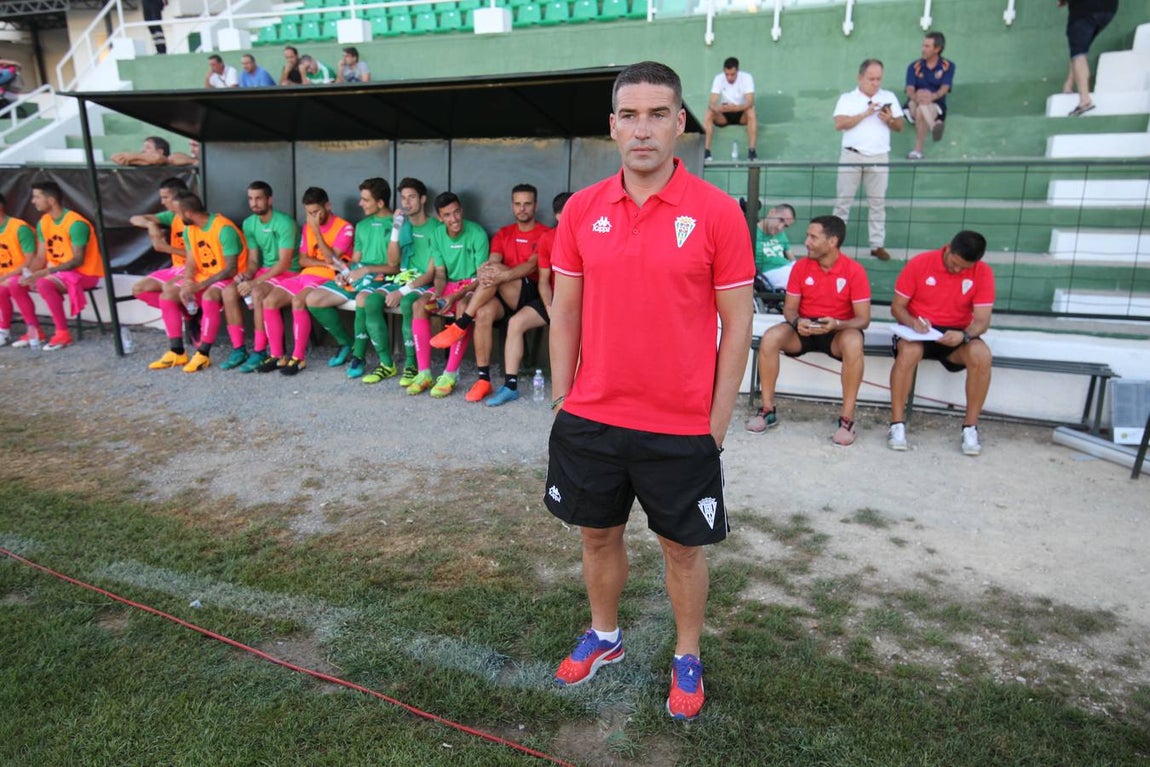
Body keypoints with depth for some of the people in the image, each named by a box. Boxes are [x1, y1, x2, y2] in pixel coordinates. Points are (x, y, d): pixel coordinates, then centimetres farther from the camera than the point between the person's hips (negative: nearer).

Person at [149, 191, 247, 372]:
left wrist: (200, 286, -25)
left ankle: (203, 354, -26)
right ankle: (177, 352, -2)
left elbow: (231, 269, -23)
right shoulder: (190, 230, 5)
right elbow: (191, 265, 6)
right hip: (203, 278, 8)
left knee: (208, 298, -37)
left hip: (228, 278, -8)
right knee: (167, 297, -7)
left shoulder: (224, 229, -21)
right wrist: (187, 286, -15)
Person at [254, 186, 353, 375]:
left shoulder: (344, 228, -6)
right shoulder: (307, 227, 15)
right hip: (305, 275, 7)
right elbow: (302, 260, 9)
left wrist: (317, 230, -15)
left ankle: (299, 357, -23)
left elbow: (332, 259, -16)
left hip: (327, 279, -7)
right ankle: (277, 356, -5)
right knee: (269, 301, -13)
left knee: (298, 301, -34)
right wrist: (325, 263, -9)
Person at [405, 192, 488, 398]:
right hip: (448, 285, 5)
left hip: (471, 285, -5)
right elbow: (440, 273, 5)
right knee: (419, 305, -21)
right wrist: (438, 294, -17)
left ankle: (451, 374, -31)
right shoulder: (438, 236, 3)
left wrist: (456, 296, -25)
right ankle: (424, 373, -21)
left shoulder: (477, 234, -13)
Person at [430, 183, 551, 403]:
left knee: (496, 272, -32)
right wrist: (486, 271, -26)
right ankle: (483, 378, -26)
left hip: (530, 293, -3)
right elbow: (492, 262, 1)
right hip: (502, 295, 4)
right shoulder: (503, 234, 18)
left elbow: (531, 266, -14)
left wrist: (501, 274, -32)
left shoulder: (545, 234, 2)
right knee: (484, 312, -31)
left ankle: (460, 326, -25)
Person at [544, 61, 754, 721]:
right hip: (590, 419, 3)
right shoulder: (582, 209, 1)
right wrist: (562, 400, 4)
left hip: (681, 427, -3)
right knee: (598, 534, 19)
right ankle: (605, 637, 44)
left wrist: (717, 425, -6)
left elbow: (737, 323, -6)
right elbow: (565, 311, 7)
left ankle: (688, 658, 37)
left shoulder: (718, 212, -9)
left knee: (684, 547, 14)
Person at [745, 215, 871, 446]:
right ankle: (768, 410, -15)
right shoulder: (801, 266, -3)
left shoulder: (854, 270, -12)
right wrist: (797, 322, -23)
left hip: (839, 330, -2)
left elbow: (863, 319, -11)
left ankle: (847, 418, -26)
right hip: (804, 329, 3)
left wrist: (836, 324, -31)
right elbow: (789, 308, 1)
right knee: (769, 339, -26)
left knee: (853, 344, -38)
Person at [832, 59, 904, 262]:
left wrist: (889, 120, -8)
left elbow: (899, 127, 12)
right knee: (844, 201, 1)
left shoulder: (889, 97, 13)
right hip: (852, 156, -2)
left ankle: (877, 245, 7)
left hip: (879, 157, 2)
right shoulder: (847, 98, 6)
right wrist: (865, 114, -13)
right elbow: (839, 124, -9)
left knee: (878, 203, 3)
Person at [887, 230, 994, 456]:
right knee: (908, 350, -37)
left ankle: (970, 427, -17)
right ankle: (897, 424, -27)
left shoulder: (983, 273, -5)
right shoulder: (919, 263, -8)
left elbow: (981, 320, -9)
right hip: (919, 331, -1)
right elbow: (897, 307, -4)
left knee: (982, 355, -31)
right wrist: (912, 322, -25)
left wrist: (964, 336, -31)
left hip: (957, 334, 2)